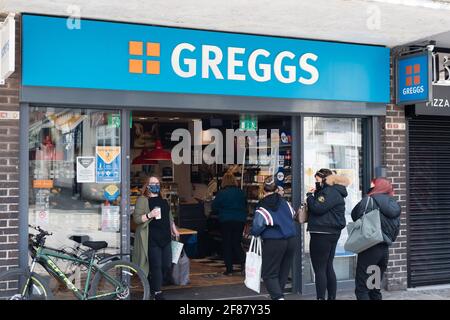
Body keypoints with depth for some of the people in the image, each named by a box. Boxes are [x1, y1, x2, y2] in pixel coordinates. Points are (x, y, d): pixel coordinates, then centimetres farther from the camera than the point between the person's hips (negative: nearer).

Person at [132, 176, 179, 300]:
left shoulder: (163, 200, 17)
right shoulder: (143, 200, -5)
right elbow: (136, 218, -12)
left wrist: (174, 229, 26)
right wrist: (149, 215, -26)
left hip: (165, 238, 7)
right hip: (152, 239, -7)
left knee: (167, 265, 7)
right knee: (156, 266, -4)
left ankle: (153, 286, 28)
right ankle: (157, 292, 9)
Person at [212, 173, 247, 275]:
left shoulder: (221, 193, -10)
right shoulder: (240, 192, 0)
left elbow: (214, 207, -3)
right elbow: (245, 206, 11)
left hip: (226, 221, -3)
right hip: (240, 220, 3)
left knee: (227, 245, 7)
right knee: (237, 243, 13)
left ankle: (229, 269, 7)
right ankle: (243, 262, -8)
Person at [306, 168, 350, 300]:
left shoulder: (331, 192, -13)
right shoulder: (332, 191, 18)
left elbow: (317, 208, -23)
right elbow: (318, 208, 16)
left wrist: (310, 195, -9)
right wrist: (313, 195, 2)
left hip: (322, 234, -11)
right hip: (331, 233, 11)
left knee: (319, 268, -7)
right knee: (328, 267, 16)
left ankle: (321, 297, -5)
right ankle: (332, 297, 22)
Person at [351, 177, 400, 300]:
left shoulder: (369, 200, -9)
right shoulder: (395, 205, 9)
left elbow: (354, 215, 2)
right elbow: (395, 231, 12)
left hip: (370, 248, -7)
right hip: (385, 249, 7)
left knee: (361, 289, -2)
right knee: (375, 289, 17)